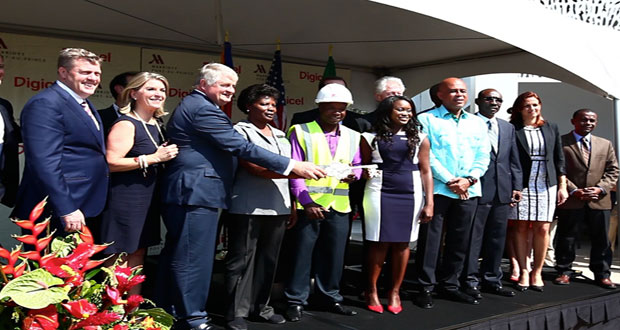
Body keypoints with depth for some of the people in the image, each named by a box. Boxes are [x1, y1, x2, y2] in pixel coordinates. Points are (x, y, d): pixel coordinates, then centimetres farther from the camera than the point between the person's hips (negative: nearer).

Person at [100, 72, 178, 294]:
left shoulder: (155, 126, 15)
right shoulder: (126, 124, -11)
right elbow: (111, 163, -21)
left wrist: (168, 155, 8)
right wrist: (154, 158, -22)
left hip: (147, 200, 9)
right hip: (126, 199, -9)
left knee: (138, 255, 13)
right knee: (120, 258, -3)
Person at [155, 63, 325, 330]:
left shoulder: (191, 105, 20)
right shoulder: (203, 108, -15)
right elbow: (241, 147, -22)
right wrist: (293, 165, -21)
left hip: (187, 191, 11)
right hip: (196, 193, -11)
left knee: (177, 255, 16)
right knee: (193, 258, -4)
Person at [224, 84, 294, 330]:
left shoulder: (280, 135, 18)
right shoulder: (240, 131, -3)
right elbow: (255, 169, -16)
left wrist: (292, 206, 13)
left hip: (278, 208, 7)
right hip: (248, 208, -6)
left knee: (269, 259, 11)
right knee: (242, 260, 0)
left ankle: (260, 306, 23)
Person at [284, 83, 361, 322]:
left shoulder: (352, 136, 13)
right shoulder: (301, 132, -2)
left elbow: (357, 166, 16)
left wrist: (353, 174, -10)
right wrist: (305, 201, -18)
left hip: (339, 206, 4)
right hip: (308, 205, -4)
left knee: (334, 254, 12)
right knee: (302, 254, 2)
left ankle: (330, 297, 27)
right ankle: (296, 300, 15)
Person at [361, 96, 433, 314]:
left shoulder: (419, 138, 7)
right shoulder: (371, 138, 3)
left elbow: (426, 171, 5)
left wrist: (429, 202, 1)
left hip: (410, 195, 2)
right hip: (379, 193, -2)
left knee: (402, 243, 4)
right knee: (379, 243, 0)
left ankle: (395, 292, 16)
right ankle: (371, 291, 13)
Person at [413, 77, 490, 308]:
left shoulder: (477, 123, 16)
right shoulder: (427, 119, -1)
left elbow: (483, 155, 10)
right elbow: (426, 155, -9)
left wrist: (470, 179, -7)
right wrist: (449, 181, -13)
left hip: (468, 191, 5)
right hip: (436, 189, -5)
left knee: (460, 241, 11)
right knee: (429, 240, -2)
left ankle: (450, 285, 23)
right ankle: (425, 288, 7)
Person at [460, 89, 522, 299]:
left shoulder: (508, 128, 17)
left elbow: (514, 161, 17)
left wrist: (517, 186, 10)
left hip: (502, 192, 7)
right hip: (476, 189, -6)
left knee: (497, 238, 12)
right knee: (473, 237, -1)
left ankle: (492, 280, 24)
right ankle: (470, 282, 9)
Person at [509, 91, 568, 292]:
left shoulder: (551, 129, 12)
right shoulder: (512, 130, 1)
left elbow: (559, 159, 13)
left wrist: (562, 186, 8)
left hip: (546, 185, 3)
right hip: (522, 185, -2)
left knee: (542, 229, -1)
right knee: (521, 228, 0)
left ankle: (537, 272, 11)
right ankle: (523, 272, 9)